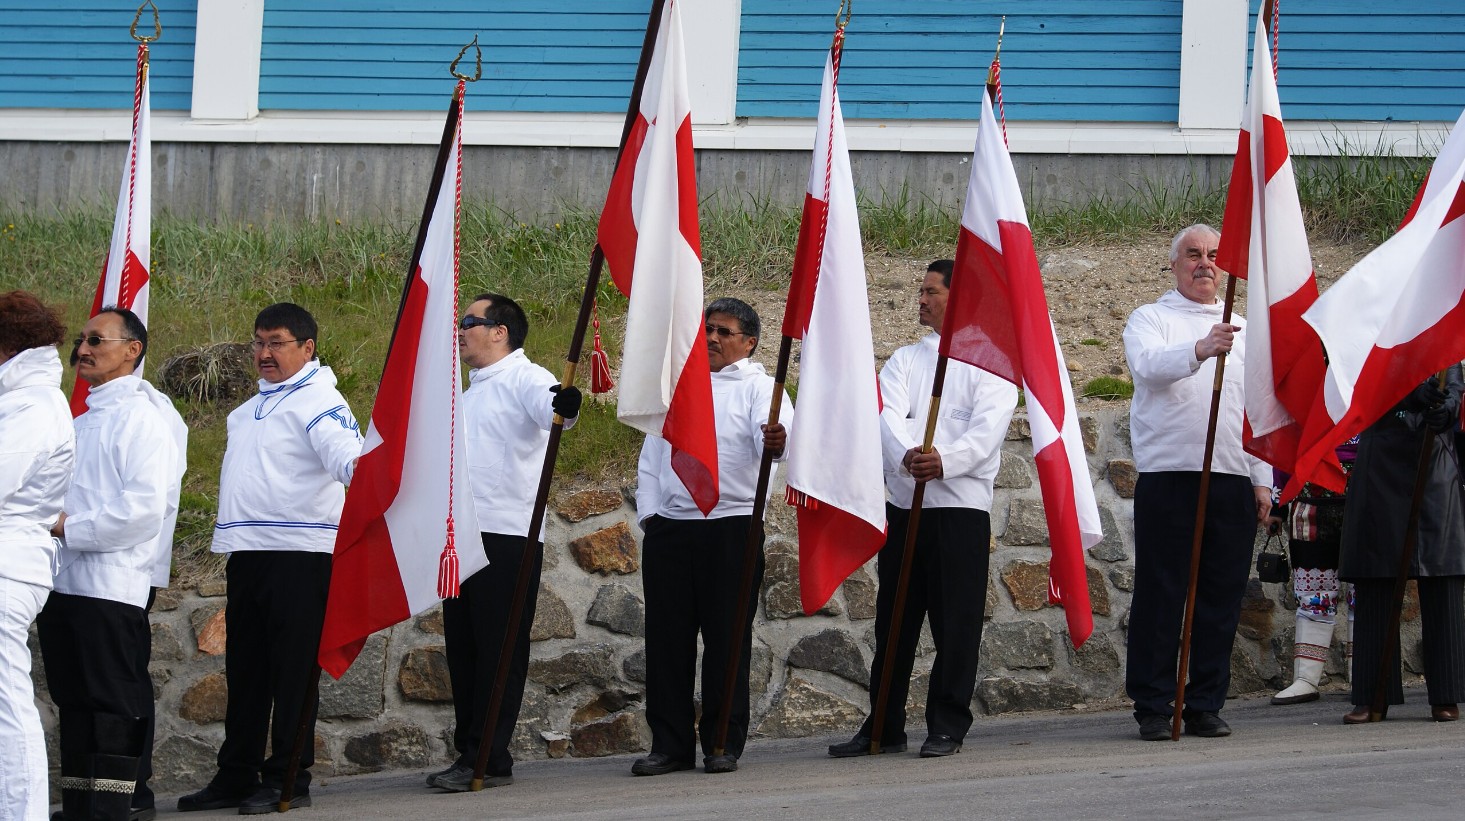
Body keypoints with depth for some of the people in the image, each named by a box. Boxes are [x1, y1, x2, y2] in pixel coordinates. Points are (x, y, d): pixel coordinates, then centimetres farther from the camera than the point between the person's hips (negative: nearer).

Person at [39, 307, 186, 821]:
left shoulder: (142, 417, -8)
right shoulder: (83, 422, 21)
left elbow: (144, 508, -18)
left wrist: (71, 527, -14)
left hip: (110, 587, -9)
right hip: (64, 585, 9)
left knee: (110, 707, -7)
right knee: (76, 705, 12)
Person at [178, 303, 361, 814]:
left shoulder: (317, 400, -9)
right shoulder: (257, 405, 20)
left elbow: (341, 447, -27)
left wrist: (357, 467, -49)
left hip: (299, 553, -9)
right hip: (248, 553, 9)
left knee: (293, 668, -4)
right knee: (244, 669, 13)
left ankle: (288, 778, 0)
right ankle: (237, 776, 20)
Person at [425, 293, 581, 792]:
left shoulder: (523, 378, -7)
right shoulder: (472, 391, 23)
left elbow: (547, 404, -29)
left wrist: (565, 406, -51)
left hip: (507, 537, -9)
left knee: (499, 653, -6)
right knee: (463, 651, 10)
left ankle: (488, 760, -7)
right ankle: (470, 755, 16)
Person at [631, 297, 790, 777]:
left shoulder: (757, 386, 3)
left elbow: (774, 430, -18)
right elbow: (652, 453, 21)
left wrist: (776, 441, -43)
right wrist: (649, 513, 8)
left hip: (731, 526, -5)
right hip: (669, 527, 5)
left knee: (727, 638, -1)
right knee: (667, 638, 4)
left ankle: (722, 744, 5)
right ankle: (670, 744, 9)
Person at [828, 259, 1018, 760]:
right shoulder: (906, 360, 16)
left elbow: (987, 430, -12)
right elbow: (887, 414, -2)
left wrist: (944, 462, -31)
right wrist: (907, 455, -25)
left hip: (962, 504, -5)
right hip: (904, 505, 5)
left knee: (956, 622, -2)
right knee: (894, 621, 8)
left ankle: (948, 727, 5)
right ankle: (884, 727, 14)